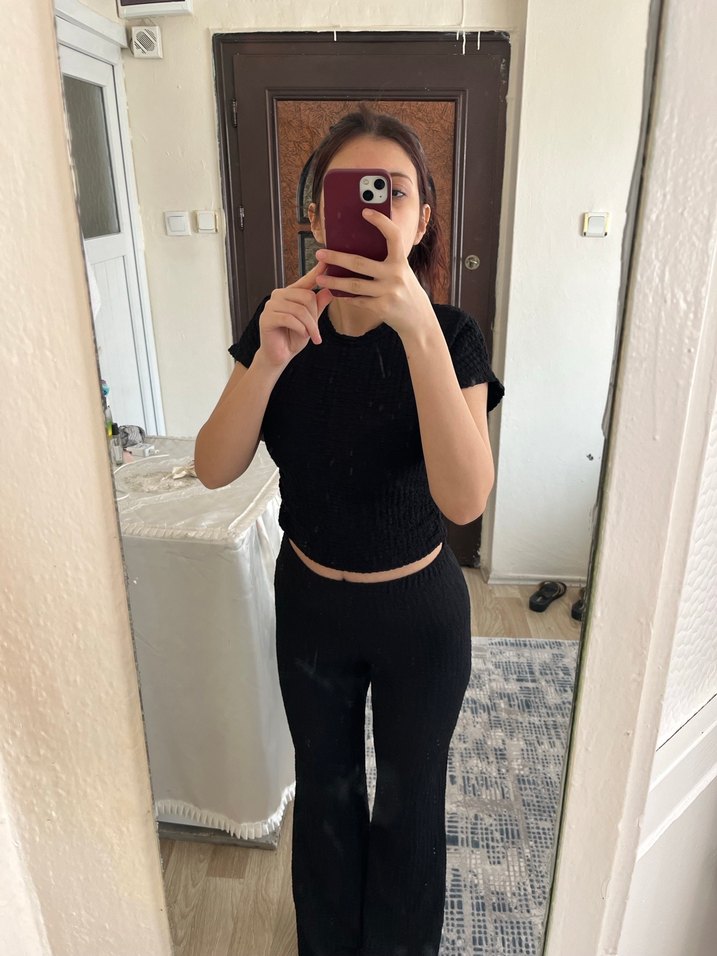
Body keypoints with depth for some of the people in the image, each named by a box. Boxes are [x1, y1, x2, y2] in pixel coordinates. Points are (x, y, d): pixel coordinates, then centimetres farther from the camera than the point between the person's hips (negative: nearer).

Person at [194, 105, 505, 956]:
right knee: (325, 787, 24)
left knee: (409, 799, 21)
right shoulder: (280, 322, -10)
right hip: (309, 602, 3)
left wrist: (416, 325, -42)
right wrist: (268, 359, -33)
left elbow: (464, 498, -33)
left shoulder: (450, 334, -18)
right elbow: (214, 469, -17)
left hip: (418, 609, -2)